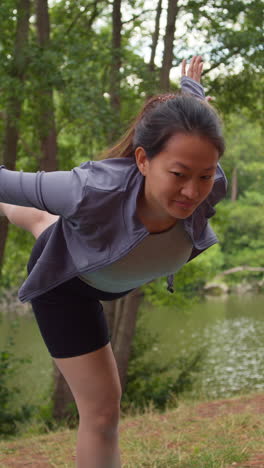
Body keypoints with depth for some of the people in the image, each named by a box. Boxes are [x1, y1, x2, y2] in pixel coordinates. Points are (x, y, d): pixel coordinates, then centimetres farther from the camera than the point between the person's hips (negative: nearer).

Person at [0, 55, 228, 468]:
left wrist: (191, 86, 10)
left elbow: (195, 120, -12)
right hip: (65, 279, -5)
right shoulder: (92, 191, -50)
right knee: (103, 408, -4)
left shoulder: (209, 189, -36)